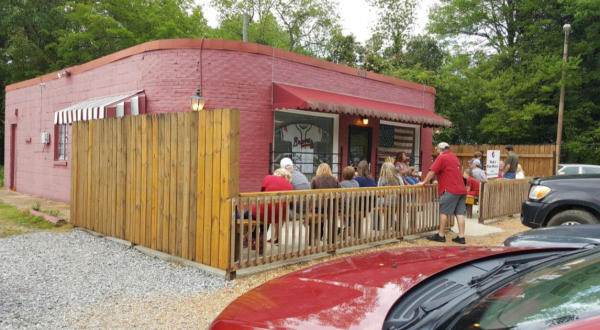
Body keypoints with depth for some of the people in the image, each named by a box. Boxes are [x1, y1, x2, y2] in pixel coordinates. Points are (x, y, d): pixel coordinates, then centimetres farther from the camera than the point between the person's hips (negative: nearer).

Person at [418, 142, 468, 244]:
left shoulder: (441, 157, -5)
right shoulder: (454, 157, 20)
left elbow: (432, 172, -10)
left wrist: (424, 182, 2)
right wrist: (440, 181, 40)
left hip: (450, 190, -8)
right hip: (461, 189, 8)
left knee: (443, 212, 1)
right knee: (460, 213, 5)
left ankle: (441, 235, 5)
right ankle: (461, 237, 4)